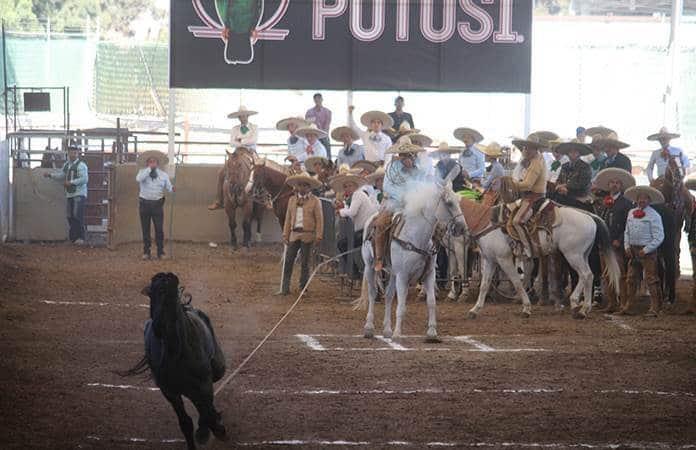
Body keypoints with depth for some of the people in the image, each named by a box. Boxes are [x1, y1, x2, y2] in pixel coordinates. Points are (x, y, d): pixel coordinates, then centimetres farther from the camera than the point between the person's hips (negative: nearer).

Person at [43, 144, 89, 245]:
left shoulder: (81, 165, -9)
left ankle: (80, 238, -13)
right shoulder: (66, 165, 16)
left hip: (79, 194, -8)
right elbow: (61, 175, 27)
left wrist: (71, 182, -21)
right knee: (70, 217, 9)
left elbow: (85, 179, -18)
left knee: (77, 216, -15)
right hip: (70, 194, 8)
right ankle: (73, 237, 15)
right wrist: (50, 175, 13)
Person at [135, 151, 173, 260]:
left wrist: (172, 189, -21)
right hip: (145, 203, 0)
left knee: (159, 229, -3)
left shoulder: (163, 175, 7)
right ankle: (146, 252, 14)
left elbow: (168, 187, 2)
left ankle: (160, 252, 5)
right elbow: (138, 179, -20)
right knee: (145, 229, 6)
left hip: (157, 203, 0)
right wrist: (149, 169, -18)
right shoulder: (143, 172, 2)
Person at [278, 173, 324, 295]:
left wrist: (318, 237, -9)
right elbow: (288, 218, 12)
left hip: (308, 235, -4)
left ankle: (303, 288, 12)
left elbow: (319, 220, -3)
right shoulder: (292, 200, 11)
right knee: (288, 261, -1)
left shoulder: (315, 201, -1)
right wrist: (285, 234, 7)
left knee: (305, 263, 3)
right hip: (294, 234, 4)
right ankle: (285, 288, 2)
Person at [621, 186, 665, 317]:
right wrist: (627, 247, 3)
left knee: (651, 280, -5)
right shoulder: (631, 213, 9)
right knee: (631, 279, 11)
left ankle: (655, 308, -3)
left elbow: (659, 237, -12)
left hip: (648, 251, -6)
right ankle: (628, 306, 17)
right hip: (633, 250, 6)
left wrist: (645, 250, -14)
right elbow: (627, 232, 16)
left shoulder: (654, 216, -10)